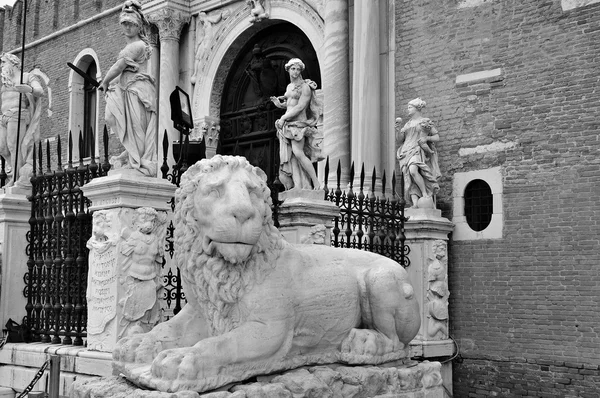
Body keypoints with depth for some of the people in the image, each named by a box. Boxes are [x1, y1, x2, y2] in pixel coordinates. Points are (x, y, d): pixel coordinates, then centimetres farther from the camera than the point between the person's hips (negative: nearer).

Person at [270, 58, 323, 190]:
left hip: (299, 123, -8)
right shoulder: (289, 86, 17)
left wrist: (283, 118, -13)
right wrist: (279, 104, 9)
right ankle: (298, 186, 2)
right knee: (289, 156, 1)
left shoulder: (305, 87, -7)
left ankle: (316, 184, -19)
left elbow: (300, 107, -15)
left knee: (298, 152, -23)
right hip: (287, 125, 8)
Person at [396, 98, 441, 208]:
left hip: (418, 151, -5)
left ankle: (425, 194, -24)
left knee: (413, 171, -33)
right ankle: (415, 204, -23)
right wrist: (398, 130, 1)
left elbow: (437, 137, 8)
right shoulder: (408, 124, 24)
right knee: (410, 180, -14)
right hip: (406, 152, 5)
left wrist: (427, 138, -11)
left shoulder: (426, 121, 9)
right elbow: (400, 139, 19)